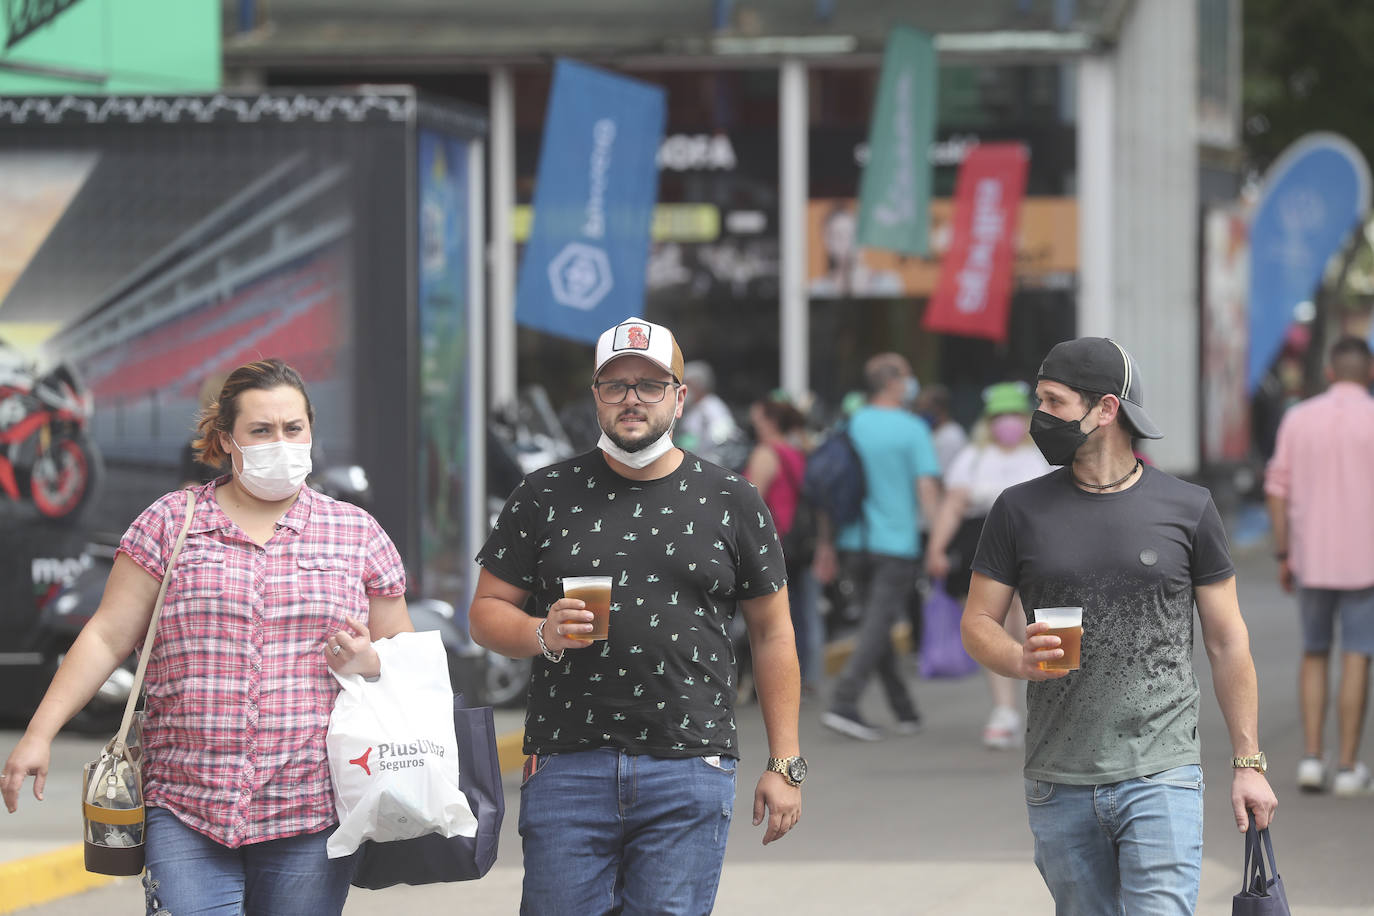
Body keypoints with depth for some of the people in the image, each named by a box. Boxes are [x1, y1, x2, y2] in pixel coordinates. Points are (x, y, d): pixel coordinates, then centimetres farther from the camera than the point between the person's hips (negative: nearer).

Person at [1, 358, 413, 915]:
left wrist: (369, 663, -6)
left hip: (312, 809, 1)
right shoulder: (169, 523, 7)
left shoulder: (357, 534, 11)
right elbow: (107, 638, 5)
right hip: (186, 810, -1)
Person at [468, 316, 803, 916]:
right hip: (567, 766, 0)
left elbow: (772, 634, 11)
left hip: (689, 774, 0)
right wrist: (542, 634, -13)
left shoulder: (731, 501, 9)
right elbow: (486, 612, 10)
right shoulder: (546, 496, 8)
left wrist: (785, 764, 6)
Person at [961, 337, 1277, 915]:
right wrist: (1021, 660, -16)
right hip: (1058, 785, 2)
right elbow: (977, 624, 8)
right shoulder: (1020, 510, 6)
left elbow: (1227, 640, 7)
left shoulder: (1187, 509, 2)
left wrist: (1248, 762, 5)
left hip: (1161, 778, -2)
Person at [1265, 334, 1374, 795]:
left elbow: (1278, 491, 1)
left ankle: (1312, 759, 5)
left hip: (1311, 559, 2)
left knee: (1314, 657, 15)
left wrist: (1283, 557, 9)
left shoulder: (1298, 418, 0)